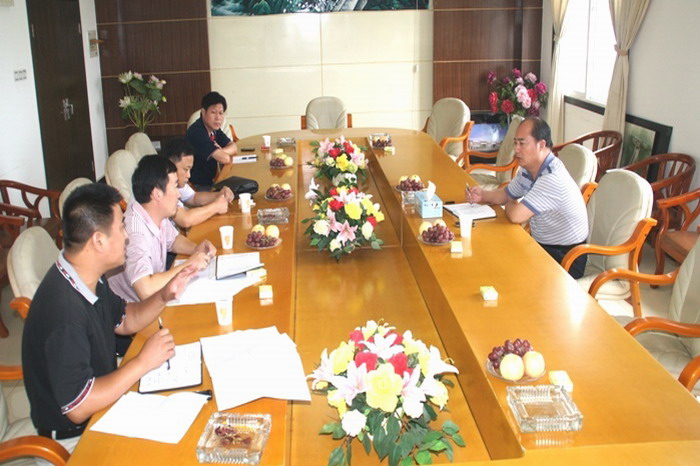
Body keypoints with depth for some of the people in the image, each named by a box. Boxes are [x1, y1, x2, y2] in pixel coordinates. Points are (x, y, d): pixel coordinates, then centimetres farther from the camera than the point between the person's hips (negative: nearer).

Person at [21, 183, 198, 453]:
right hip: (75, 434, -8)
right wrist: (143, 362, -25)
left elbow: (125, 321, 12)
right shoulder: (64, 310, -33)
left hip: (104, 391, 8)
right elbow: (78, 408, -31)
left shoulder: (90, 279, -4)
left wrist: (164, 296, -6)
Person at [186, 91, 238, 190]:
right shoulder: (197, 132, -23)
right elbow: (224, 159, -25)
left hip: (210, 181, 9)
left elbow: (234, 148, 6)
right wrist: (220, 152, -4)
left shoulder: (213, 128, 5)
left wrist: (221, 151, -13)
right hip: (198, 187, -9)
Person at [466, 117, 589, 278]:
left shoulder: (553, 178, -29)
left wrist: (510, 204, -8)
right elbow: (506, 194, 17)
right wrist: (483, 195, -4)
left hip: (565, 259, -8)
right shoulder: (528, 170, 1)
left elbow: (516, 215, -32)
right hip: (542, 245, 8)